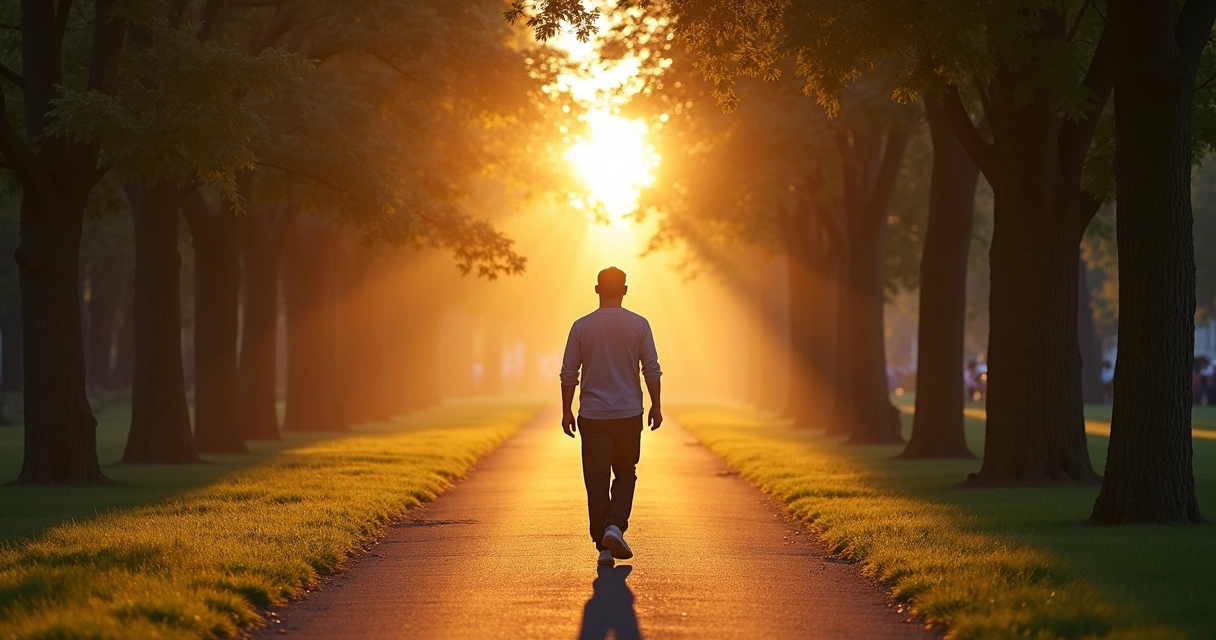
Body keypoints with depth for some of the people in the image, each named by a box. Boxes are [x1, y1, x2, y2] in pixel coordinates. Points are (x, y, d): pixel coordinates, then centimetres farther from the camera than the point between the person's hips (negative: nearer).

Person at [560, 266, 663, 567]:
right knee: (625, 473, 16)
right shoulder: (639, 325, -4)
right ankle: (616, 526, -7)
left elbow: (569, 373, 0)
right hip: (628, 414, 0)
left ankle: (604, 546, 3)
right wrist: (656, 406, 8)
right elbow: (652, 369, -3)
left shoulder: (581, 327, -2)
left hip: (592, 416, 0)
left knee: (597, 480, 4)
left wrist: (566, 411, 8)